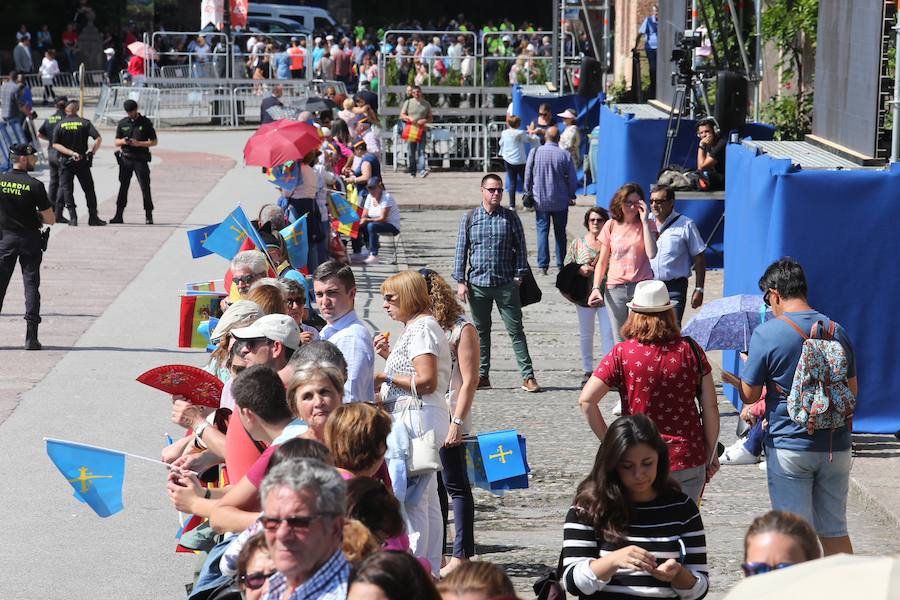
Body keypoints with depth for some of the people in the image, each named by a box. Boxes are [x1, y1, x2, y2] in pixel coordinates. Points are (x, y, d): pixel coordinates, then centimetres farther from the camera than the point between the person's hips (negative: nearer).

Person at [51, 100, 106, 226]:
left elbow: (55, 145, -10)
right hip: (83, 162, 0)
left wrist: (71, 153, -14)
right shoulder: (85, 123, -4)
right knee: (89, 189, 9)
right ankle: (93, 217, 9)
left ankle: (73, 217, -4)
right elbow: (98, 139, -13)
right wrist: (92, 152, -2)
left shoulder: (59, 125, -1)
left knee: (66, 189, 6)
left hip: (65, 162, 0)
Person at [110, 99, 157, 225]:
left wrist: (139, 143, -14)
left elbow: (154, 142, 1)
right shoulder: (122, 123, 9)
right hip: (125, 159, 3)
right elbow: (116, 142, 13)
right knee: (123, 187, 3)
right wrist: (123, 141, -11)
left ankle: (148, 215, 0)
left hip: (140, 159, -3)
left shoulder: (146, 123, 1)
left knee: (145, 187, -5)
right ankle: (118, 215, 6)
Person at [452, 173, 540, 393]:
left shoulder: (510, 218, 3)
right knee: (481, 331, 9)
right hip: (477, 283, 1)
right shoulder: (469, 218, 5)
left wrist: (519, 275, -2)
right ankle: (482, 375, 17)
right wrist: (460, 281, 1)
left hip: (506, 284, -1)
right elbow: (461, 250, 6)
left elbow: (520, 248, 7)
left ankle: (528, 376, -1)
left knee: (515, 329, -2)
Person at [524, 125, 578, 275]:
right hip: (560, 201, 0)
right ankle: (561, 263, 16)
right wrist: (571, 195, 15)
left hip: (540, 201, 0)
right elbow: (572, 179, -1)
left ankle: (543, 265, -2)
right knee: (560, 233, 12)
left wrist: (528, 192, 15)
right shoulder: (565, 155, -8)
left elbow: (528, 175, 0)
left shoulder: (535, 153, -7)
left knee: (542, 231, 4)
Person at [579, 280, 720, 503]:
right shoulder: (690, 350, 0)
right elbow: (710, 408, 2)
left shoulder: (623, 353, -5)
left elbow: (586, 400, -11)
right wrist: (711, 455, 12)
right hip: (688, 461, 2)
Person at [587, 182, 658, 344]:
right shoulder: (611, 226, 8)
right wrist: (596, 288, -2)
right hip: (615, 289, 2)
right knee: (620, 342, 3)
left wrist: (644, 221, -11)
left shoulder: (647, 225, 4)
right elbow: (602, 262, 11)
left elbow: (651, 253, -14)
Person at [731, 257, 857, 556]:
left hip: (789, 447, -4)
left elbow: (748, 395, -6)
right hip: (836, 447, 4)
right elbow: (852, 391, 12)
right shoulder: (837, 331, 4)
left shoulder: (767, 333, -11)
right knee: (835, 531, 14)